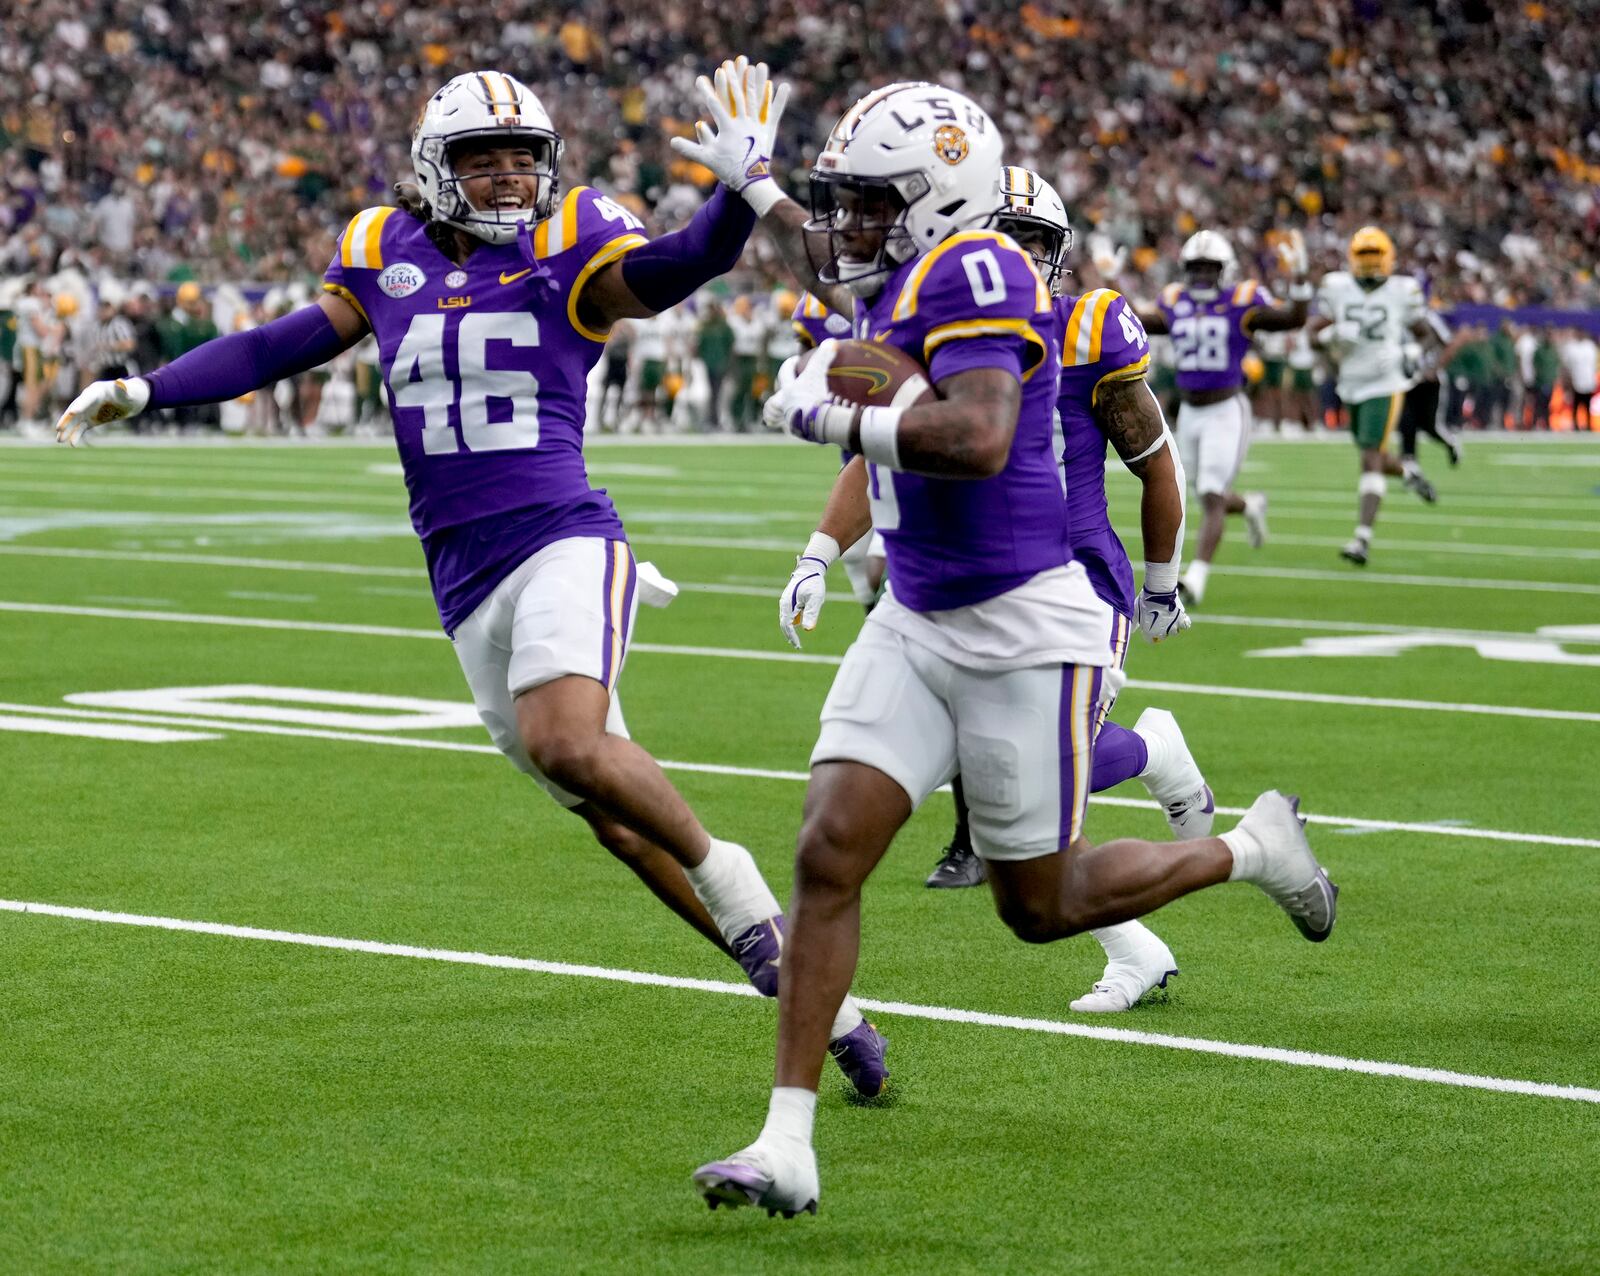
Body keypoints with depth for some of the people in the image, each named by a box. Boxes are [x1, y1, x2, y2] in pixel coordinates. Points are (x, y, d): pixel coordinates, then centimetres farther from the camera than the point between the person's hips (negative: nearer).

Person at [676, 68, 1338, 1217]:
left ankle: (1252, 850, 31)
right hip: (916, 627, 8)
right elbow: (839, 268, 35)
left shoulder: (974, 271, -19)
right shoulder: (902, 283, 8)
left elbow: (978, 438, -35)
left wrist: (836, 420, -23)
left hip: (1025, 634, -8)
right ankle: (788, 1146, -5)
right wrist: (750, 182, 43)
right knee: (829, 854, -6)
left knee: (1041, 907, 7)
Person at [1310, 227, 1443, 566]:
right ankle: (1408, 471, 50)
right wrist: (1334, 334, -23)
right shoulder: (1337, 287, 1)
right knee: (1374, 460, 15)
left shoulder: (1403, 291, -5)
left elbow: (1427, 337, 4)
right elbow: (1315, 333, 0)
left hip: (1385, 386, -4)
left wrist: (1405, 354, -17)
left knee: (1371, 458, -14)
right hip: (1352, 385, 4)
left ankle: (1362, 538, -16)